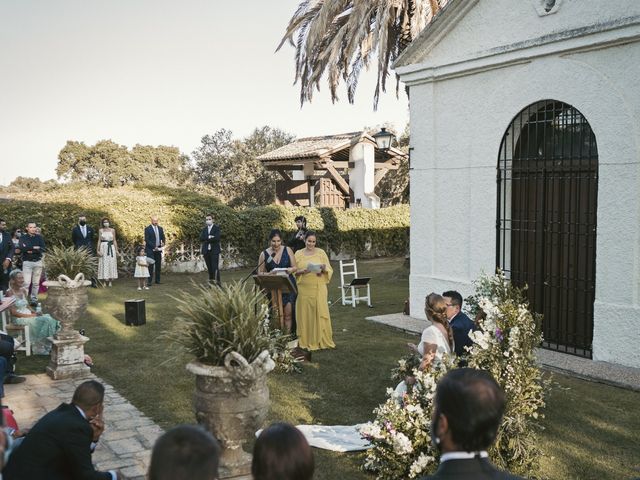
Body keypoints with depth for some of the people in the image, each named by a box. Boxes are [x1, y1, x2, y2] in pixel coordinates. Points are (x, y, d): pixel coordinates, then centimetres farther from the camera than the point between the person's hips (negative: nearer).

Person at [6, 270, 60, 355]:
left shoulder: (23, 290, 12)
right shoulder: (10, 292, -10)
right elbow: (13, 312, -15)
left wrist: (34, 312, -3)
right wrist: (30, 315, -18)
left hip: (29, 315, 7)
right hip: (18, 318, -7)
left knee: (48, 318, -18)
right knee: (39, 321, -28)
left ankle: (48, 346, -17)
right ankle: (40, 348, -16)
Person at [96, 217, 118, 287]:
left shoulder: (112, 230, 7)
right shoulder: (100, 230, 5)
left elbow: (114, 240, 8)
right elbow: (99, 241, 4)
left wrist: (116, 250, 2)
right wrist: (98, 250, -4)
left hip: (111, 248, 1)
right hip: (103, 248, -1)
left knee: (111, 264, 0)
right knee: (104, 264, -2)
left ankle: (110, 281, 6)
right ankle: (105, 281, 2)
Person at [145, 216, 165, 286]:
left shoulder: (160, 228, 11)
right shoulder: (147, 229, -5)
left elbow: (163, 237, 14)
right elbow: (147, 240, -10)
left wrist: (163, 243, -8)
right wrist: (154, 247, -17)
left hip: (158, 249, 5)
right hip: (151, 250, -5)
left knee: (158, 265, 7)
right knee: (151, 265, -7)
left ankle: (157, 280, 14)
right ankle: (149, 281, -5)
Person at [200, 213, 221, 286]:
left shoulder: (216, 228, 0)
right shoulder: (204, 229, 15)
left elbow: (217, 238, -15)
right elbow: (201, 238, 0)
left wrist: (206, 239, -10)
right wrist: (209, 237, -12)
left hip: (214, 251, -5)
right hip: (206, 251, 5)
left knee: (215, 267, -11)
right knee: (209, 268, 6)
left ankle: (217, 283, -11)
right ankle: (211, 282, 13)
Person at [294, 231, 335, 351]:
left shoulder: (321, 252, 5)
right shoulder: (298, 254, 7)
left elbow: (330, 270, 5)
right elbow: (294, 271, 6)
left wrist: (323, 269, -16)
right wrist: (302, 271, -14)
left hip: (318, 288, -1)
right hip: (304, 289, 1)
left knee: (320, 313, -2)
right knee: (305, 314, 2)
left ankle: (322, 340, 8)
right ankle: (306, 341, 10)